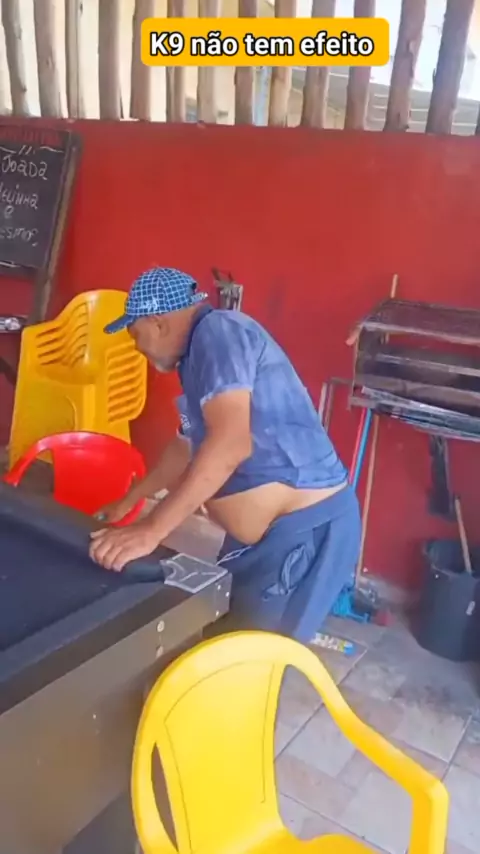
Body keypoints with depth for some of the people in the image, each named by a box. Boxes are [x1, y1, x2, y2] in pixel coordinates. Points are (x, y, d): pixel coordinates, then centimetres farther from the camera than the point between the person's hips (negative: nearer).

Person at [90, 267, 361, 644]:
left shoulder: (219, 331, -16)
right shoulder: (198, 355, 14)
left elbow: (230, 444, -30)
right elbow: (187, 446, 27)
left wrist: (150, 530, -28)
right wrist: (128, 501, 35)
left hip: (305, 529, -10)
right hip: (264, 530, 10)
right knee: (217, 634, 18)